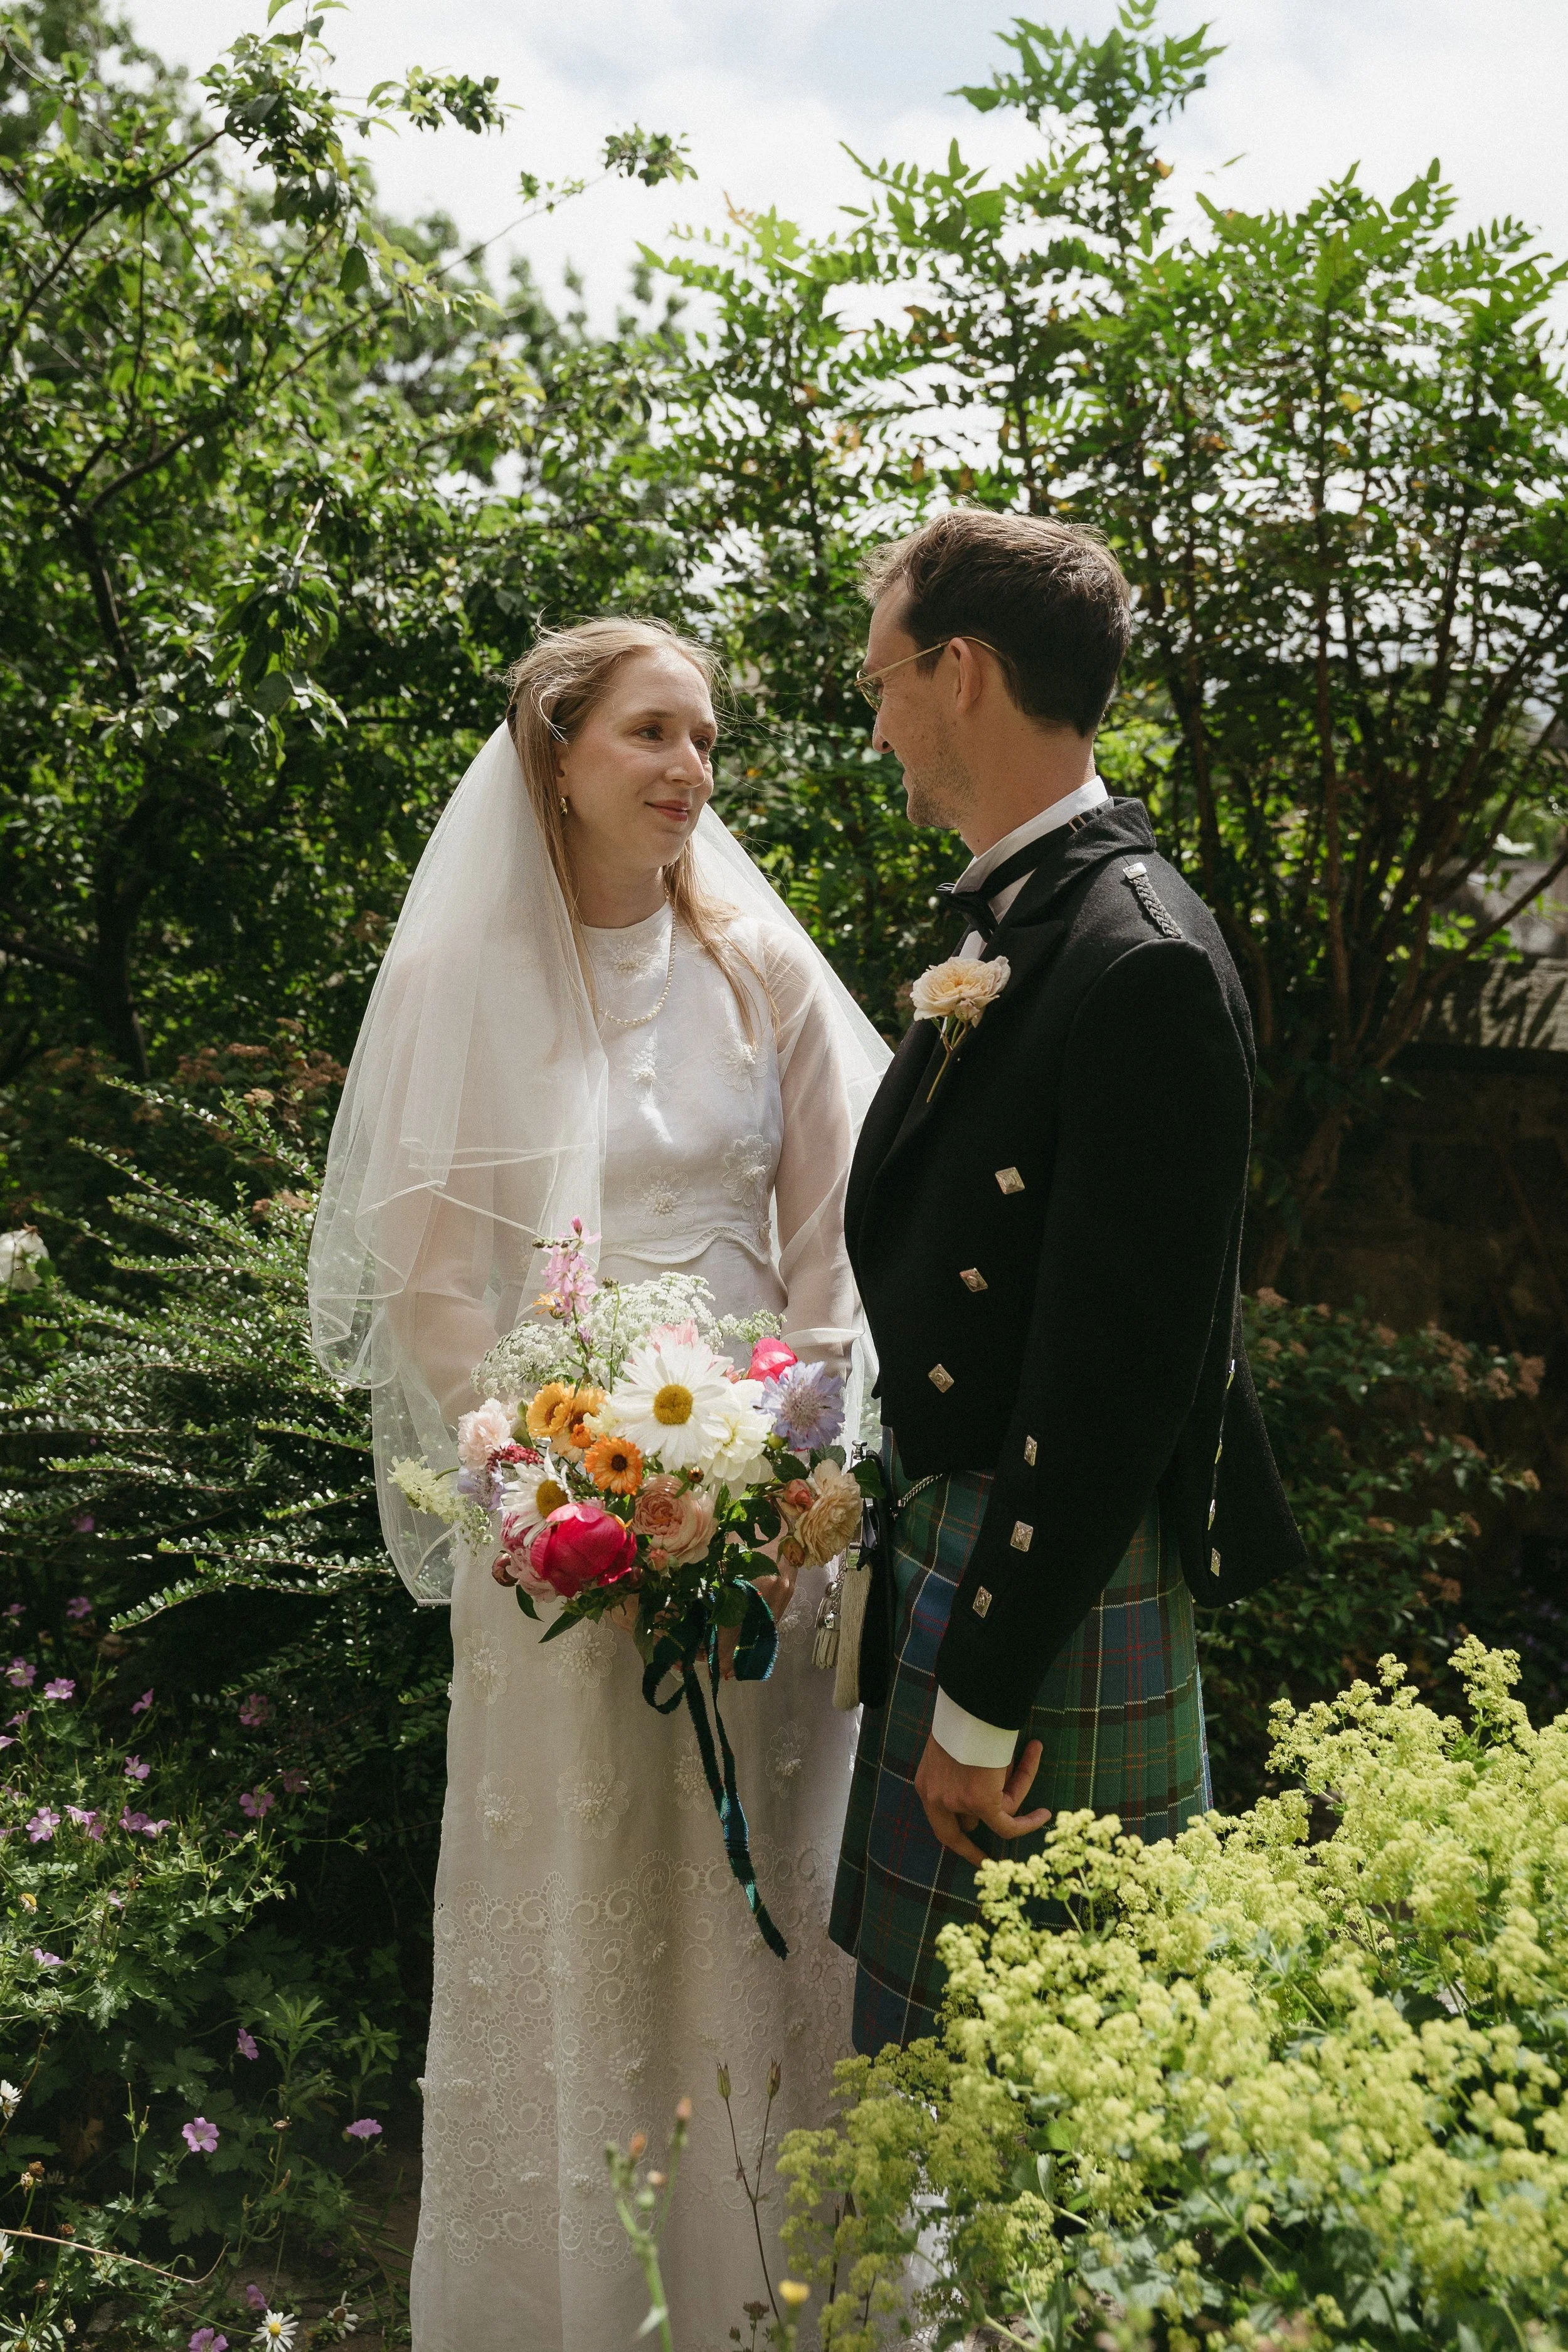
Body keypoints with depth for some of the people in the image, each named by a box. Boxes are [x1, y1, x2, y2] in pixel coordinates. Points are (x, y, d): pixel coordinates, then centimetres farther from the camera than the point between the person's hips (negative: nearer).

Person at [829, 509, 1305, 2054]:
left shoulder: (1142, 961, -21)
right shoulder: (1006, 923, 9)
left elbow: (1114, 1367, -22)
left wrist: (986, 1700, -18)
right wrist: (907, 1563, 16)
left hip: (1058, 1587, -9)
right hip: (949, 1549, 9)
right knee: (927, 2039, 22)